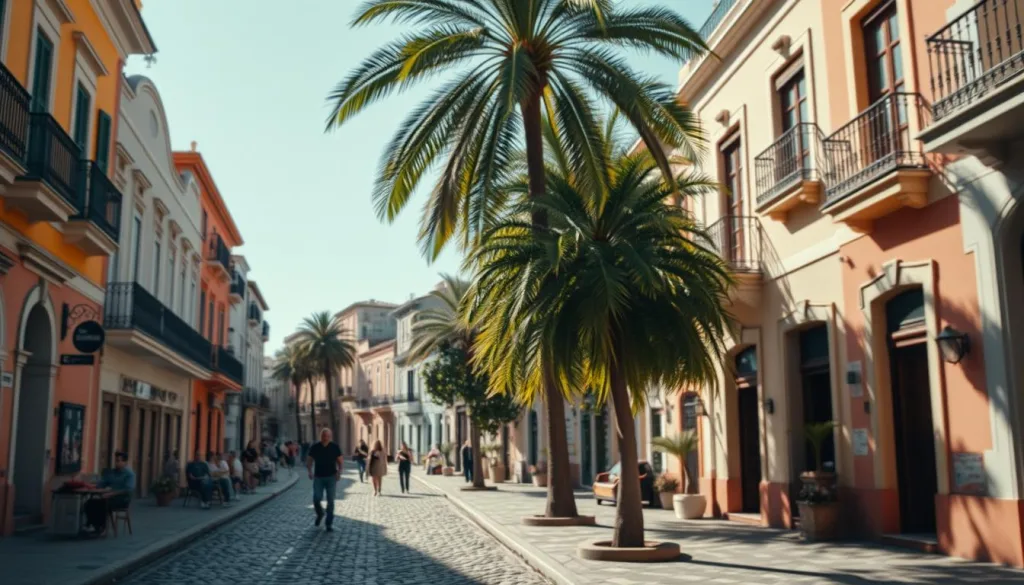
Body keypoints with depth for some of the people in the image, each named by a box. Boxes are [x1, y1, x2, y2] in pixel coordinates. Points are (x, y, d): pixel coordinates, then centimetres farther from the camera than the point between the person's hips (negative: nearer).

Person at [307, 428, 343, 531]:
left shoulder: (335, 447, -2)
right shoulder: (315, 447, -1)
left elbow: (340, 461, 3)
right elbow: (309, 461, 4)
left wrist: (339, 472, -13)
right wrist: (310, 471, -13)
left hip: (331, 477, 0)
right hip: (318, 477, 1)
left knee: (330, 500, -1)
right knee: (316, 499, -4)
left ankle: (328, 523, 7)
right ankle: (320, 514, 28)